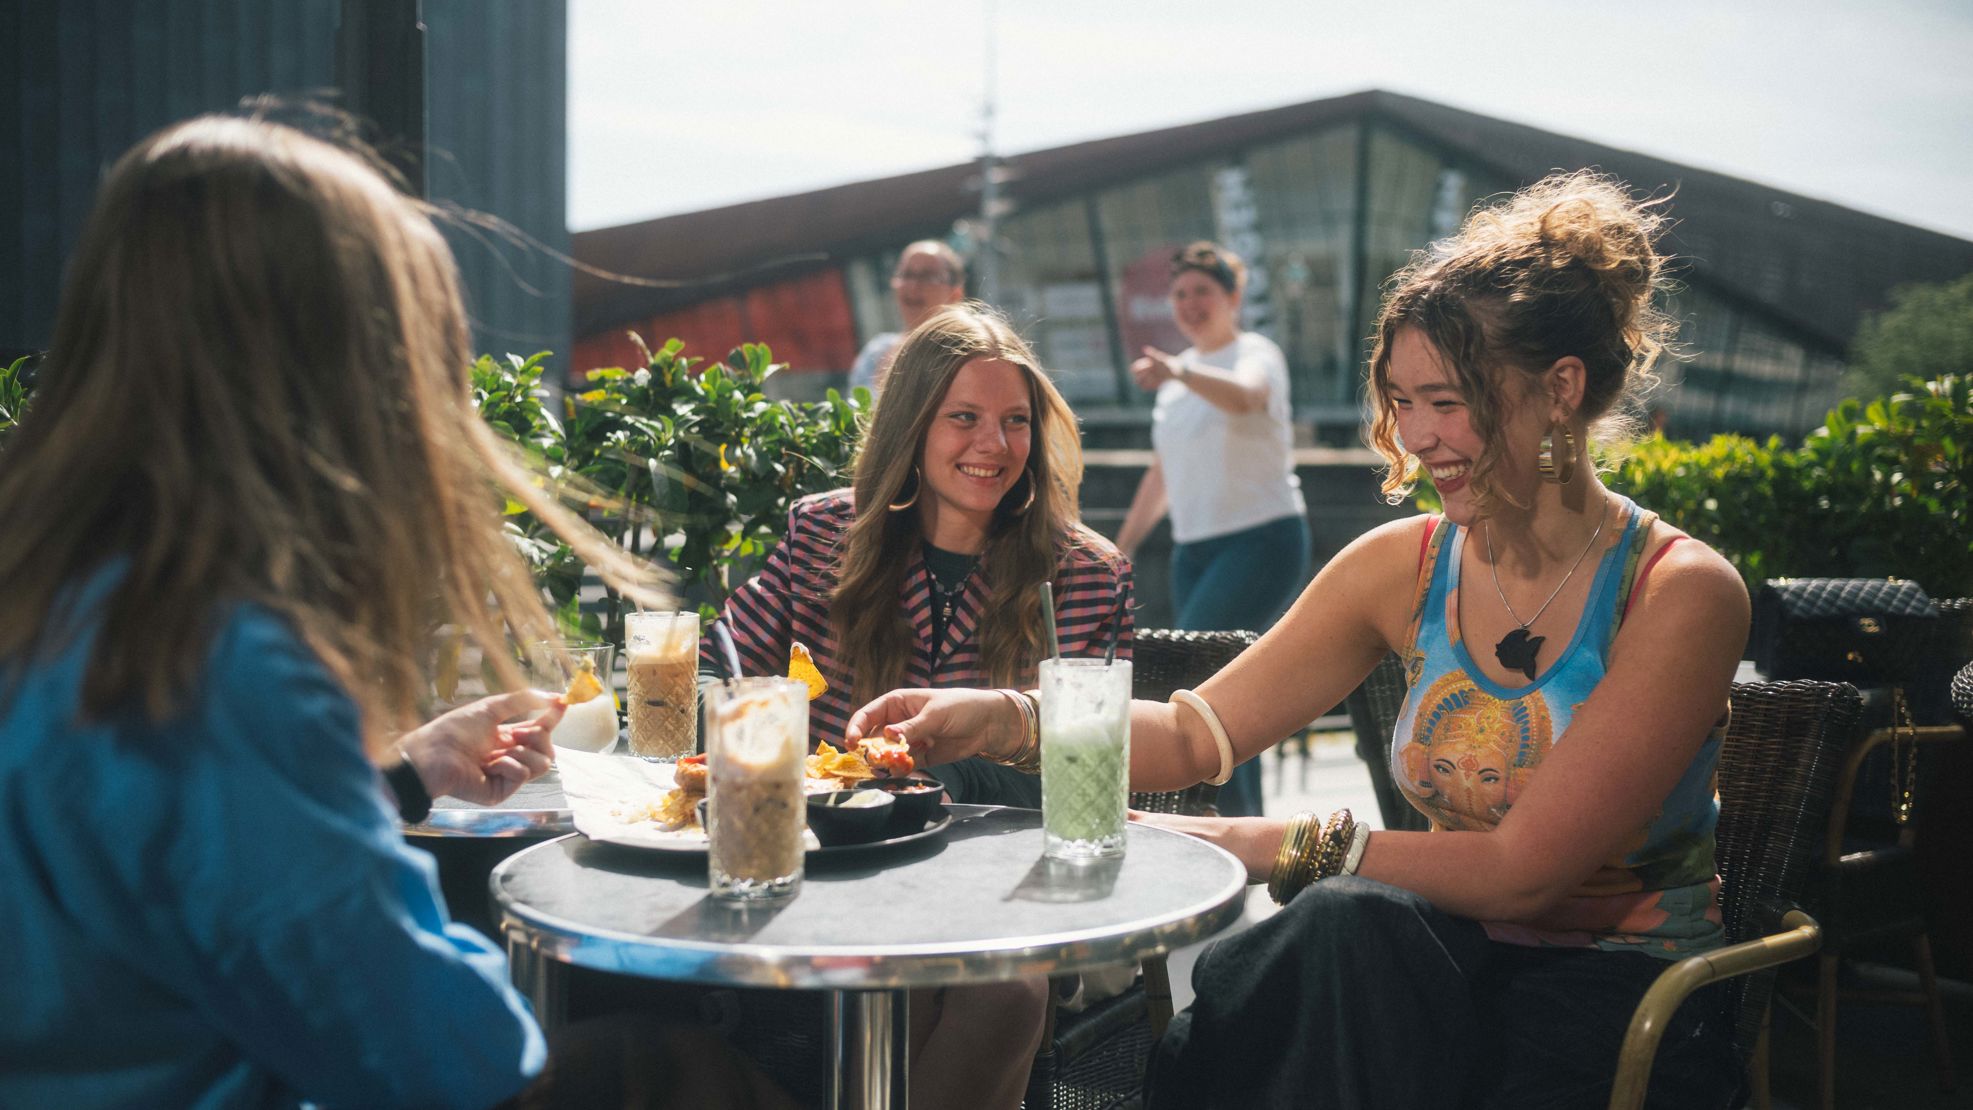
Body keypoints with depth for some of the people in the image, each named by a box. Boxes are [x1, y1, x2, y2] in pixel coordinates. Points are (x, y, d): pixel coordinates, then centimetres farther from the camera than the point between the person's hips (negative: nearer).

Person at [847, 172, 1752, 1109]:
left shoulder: (1679, 594, -13)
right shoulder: (1403, 567, 1)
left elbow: (1522, 871, -18)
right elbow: (1200, 732, 1)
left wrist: (1268, 846, -19)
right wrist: (997, 721, -14)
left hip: (1621, 1000, -3)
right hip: (1457, 970, 3)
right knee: (1347, 921, -31)